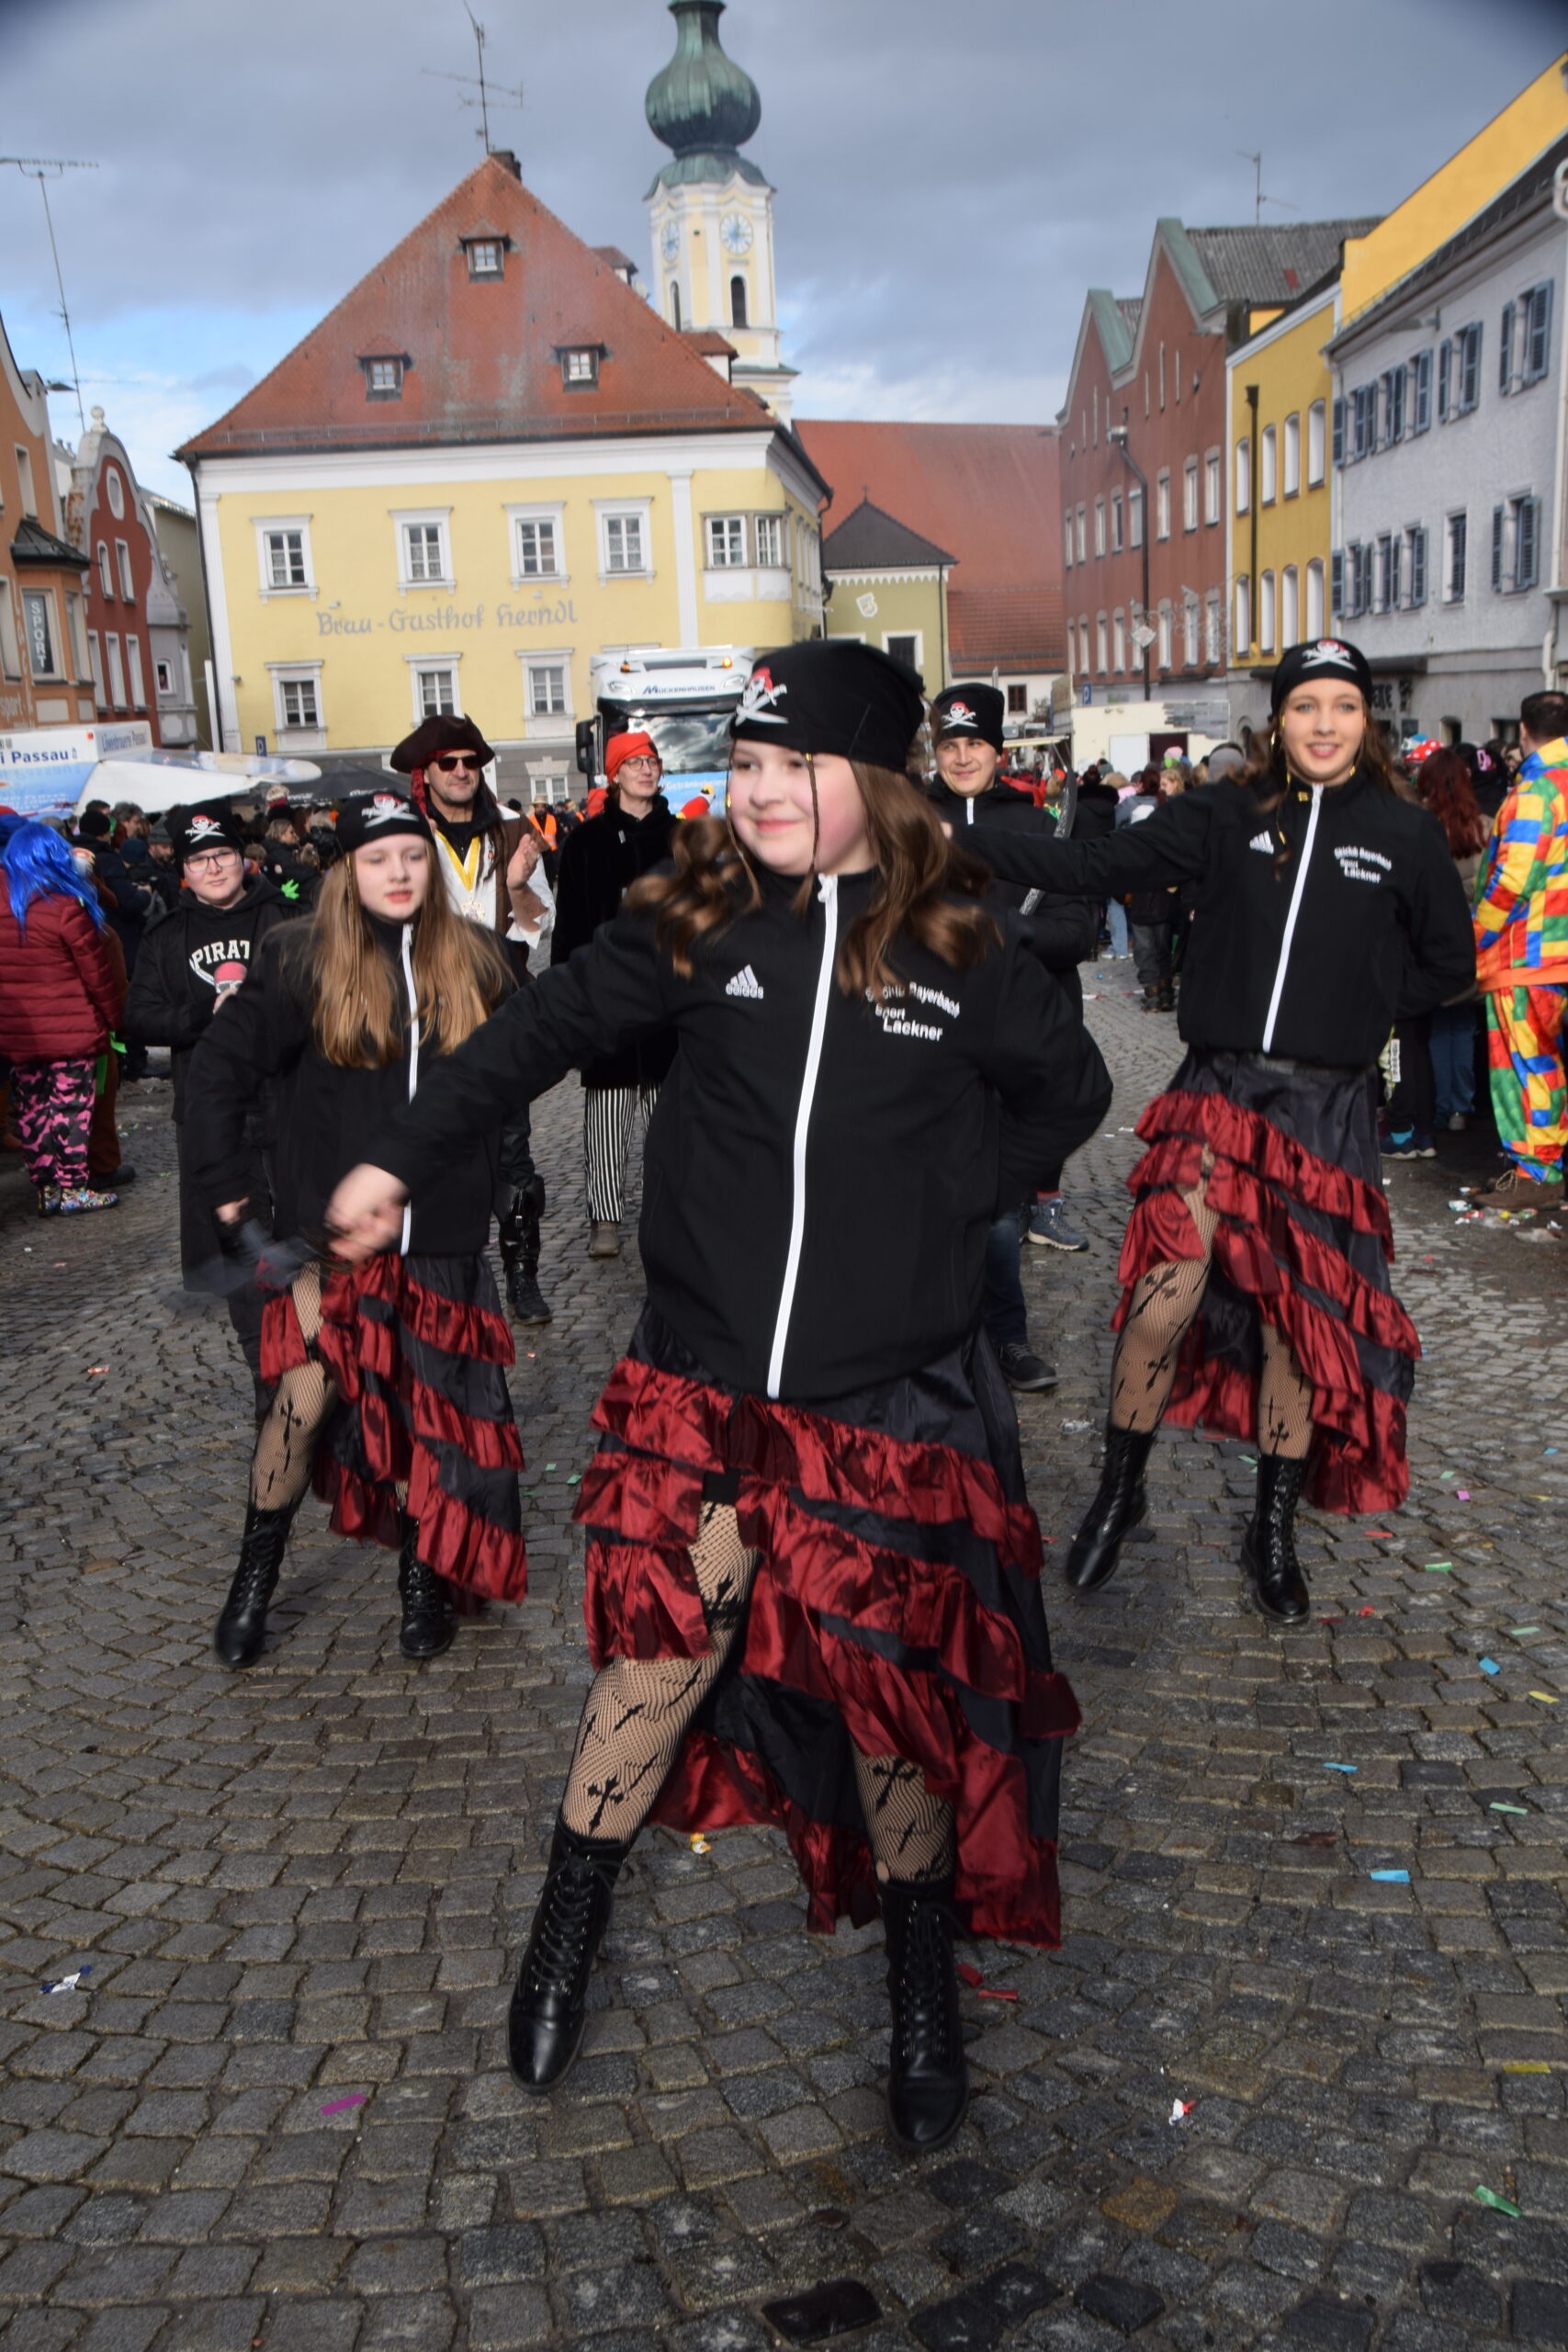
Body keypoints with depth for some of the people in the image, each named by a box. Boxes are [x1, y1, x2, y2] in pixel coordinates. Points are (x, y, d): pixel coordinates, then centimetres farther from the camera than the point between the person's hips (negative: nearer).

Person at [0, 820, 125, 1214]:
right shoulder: (65, 907, -11)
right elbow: (97, 971, -8)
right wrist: (115, 1019, 1)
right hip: (71, 1033, -5)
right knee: (71, 1107, 2)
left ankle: (45, 1188, 15)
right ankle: (73, 1187, 6)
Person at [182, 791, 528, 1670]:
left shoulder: (475, 961, 3)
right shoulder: (304, 961, -5)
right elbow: (218, 1068, -1)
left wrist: (487, 1182, 6)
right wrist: (227, 1183, -4)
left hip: (442, 1234, 2)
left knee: (427, 1401, 9)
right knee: (306, 1393, -7)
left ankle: (423, 1573, 26)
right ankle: (257, 1573, 14)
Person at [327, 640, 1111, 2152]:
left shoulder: (960, 941, -3)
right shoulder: (699, 916, -2)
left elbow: (1069, 1088, 11)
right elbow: (548, 1028, 3)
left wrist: (957, 1195, 0)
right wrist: (402, 1161, 2)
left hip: (886, 1399, 0)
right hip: (705, 1380, 1)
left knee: (892, 1681, 7)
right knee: (660, 1645, 4)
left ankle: (924, 1991, 29)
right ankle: (568, 1933, 29)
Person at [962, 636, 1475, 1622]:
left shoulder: (1406, 834, 3)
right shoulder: (1226, 817, 2)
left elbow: (1450, 964, 12)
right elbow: (1096, 865, -3)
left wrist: (1358, 1004, 0)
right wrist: (963, 838, -11)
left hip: (1328, 1106, 1)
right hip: (1220, 1088, 0)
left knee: (1297, 1320, 7)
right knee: (1165, 1299, -10)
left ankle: (1275, 1531, 25)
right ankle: (1120, 1492, 14)